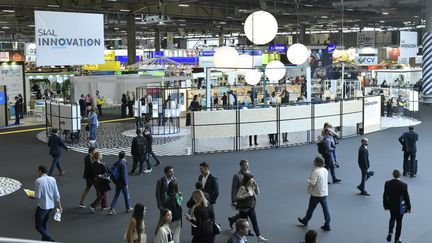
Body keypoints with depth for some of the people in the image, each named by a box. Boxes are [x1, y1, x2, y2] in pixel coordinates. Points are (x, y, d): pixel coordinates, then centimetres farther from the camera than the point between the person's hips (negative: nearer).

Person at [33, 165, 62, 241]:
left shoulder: (38, 181, -17)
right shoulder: (52, 179, 0)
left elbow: (38, 196, -17)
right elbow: (56, 194, 2)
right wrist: (59, 205, 10)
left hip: (42, 206, -6)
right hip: (51, 206, 6)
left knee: (38, 226, 6)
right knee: (45, 224, 24)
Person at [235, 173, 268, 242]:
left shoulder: (252, 186, 1)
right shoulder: (242, 188, -20)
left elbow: (257, 192, 12)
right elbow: (237, 197, -23)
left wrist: (256, 185, -2)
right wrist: (246, 195, -27)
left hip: (251, 208, 7)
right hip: (244, 209, -7)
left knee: (255, 222, 8)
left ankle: (259, 237, 11)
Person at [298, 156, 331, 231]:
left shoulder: (316, 172, -23)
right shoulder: (325, 170, 3)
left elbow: (312, 183, -28)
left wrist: (308, 180, -7)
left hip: (316, 194, -6)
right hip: (325, 193, 6)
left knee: (311, 208, 13)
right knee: (325, 209, 7)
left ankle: (305, 220, 32)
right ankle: (327, 225, 9)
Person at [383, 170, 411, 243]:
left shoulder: (387, 183, -12)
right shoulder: (403, 185, -19)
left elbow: (385, 195, -3)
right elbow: (406, 197, -13)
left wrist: (385, 205, 10)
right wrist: (408, 207, 0)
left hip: (391, 205, 3)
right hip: (400, 207, -2)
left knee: (392, 218, 28)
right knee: (399, 222, 13)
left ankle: (390, 232, 10)